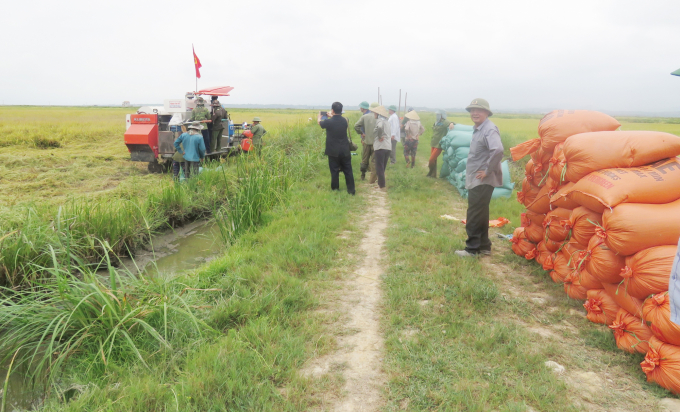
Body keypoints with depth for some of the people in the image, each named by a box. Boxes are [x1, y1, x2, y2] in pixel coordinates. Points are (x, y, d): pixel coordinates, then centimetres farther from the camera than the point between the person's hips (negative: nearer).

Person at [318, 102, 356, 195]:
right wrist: (332, 117, 34)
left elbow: (319, 122, 8)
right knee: (348, 171, 8)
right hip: (345, 151, 3)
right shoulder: (344, 121, -4)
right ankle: (351, 190, 12)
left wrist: (319, 115, 30)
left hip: (334, 152, -3)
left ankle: (335, 189, 17)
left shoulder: (329, 122, -15)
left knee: (334, 171, 8)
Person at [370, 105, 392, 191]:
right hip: (388, 147, 8)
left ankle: (382, 186, -1)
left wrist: (380, 137, -17)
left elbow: (380, 127, -30)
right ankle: (380, 183, 24)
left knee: (379, 167, -1)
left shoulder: (379, 120, -8)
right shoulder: (386, 121, 17)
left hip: (380, 147, -8)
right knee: (383, 167, 17)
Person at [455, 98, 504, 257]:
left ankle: (472, 248, 5)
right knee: (479, 215, 16)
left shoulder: (489, 129, -17)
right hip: (475, 180, 10)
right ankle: (484, 246, 26)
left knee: (475, 216, -4)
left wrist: (487, 171, -24)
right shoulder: (478, 129, 15)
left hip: (482, 181, -10)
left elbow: (498, 150, -33)